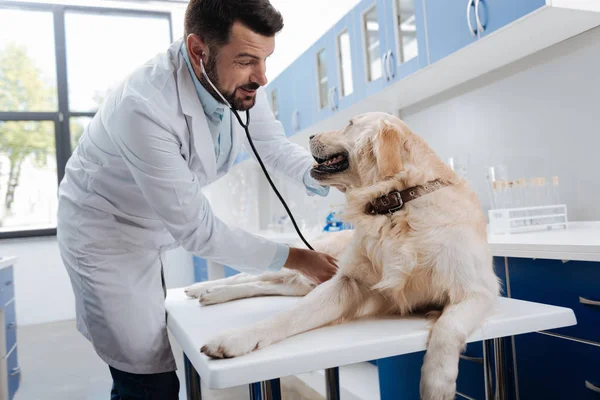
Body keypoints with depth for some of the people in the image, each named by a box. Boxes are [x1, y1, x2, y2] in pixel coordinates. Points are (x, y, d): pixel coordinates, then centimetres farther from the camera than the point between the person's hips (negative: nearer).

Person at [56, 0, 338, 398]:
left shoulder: (240, 79, -16)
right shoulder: (144, 107, -35)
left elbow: (275, 146, 1)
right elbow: (195, 228, -28)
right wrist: (292, 258, -22)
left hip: (156, 227, 6)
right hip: (105, 228, -6)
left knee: (153, 362, 16)